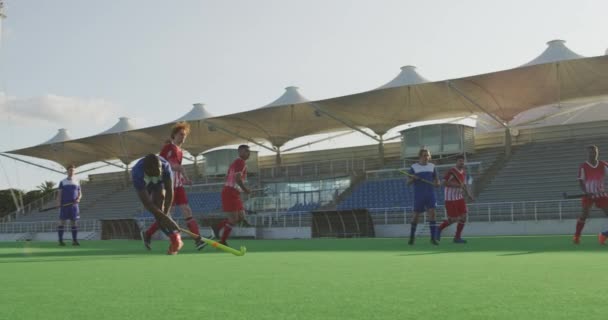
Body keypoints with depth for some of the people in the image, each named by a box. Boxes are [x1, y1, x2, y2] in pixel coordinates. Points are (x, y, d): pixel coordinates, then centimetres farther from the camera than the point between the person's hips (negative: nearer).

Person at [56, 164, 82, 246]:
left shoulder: (77, 182, 12)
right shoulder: (62, 182, 6)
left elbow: (80, 194, 12)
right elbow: (59, 193, 1)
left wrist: (78, 199, -10)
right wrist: (58, 202, -14)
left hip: (74, 205, 2)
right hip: (64, 205, -2)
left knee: (74, 222, 2)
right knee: (62, 222, -3)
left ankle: (74, 240, 5)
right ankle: (60, 240, 0)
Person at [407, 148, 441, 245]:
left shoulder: (432, 166, 8)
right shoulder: (413, 167, 1)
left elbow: (436, 178, 16)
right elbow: (408, 182, 2)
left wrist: (437, 183, -7)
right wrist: (412, 179, -20)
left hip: (430, 194, 2)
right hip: (418, 195, -1)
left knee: (432, 213, -12)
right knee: (416, 215, 4)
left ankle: (433, 237, -9)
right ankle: (412, 236, 23)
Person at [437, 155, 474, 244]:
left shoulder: (464, 173, 11)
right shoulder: (451, 172, -14)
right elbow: (444, 183, -20)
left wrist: (468, 194, 4)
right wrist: (458, 185, -25)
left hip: (460, 198, 7)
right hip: (450, 198, -7)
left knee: (463, 217, -1)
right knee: (453, 219, -5)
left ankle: (457, 237, 10)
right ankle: (439, 229, 21)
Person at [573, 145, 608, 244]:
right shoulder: (583, 167, -5)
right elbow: (581, 181, -9)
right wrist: (586, 192, -23)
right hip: (588, 194, -3)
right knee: (585, 214, -14)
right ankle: (576, 236, -7)